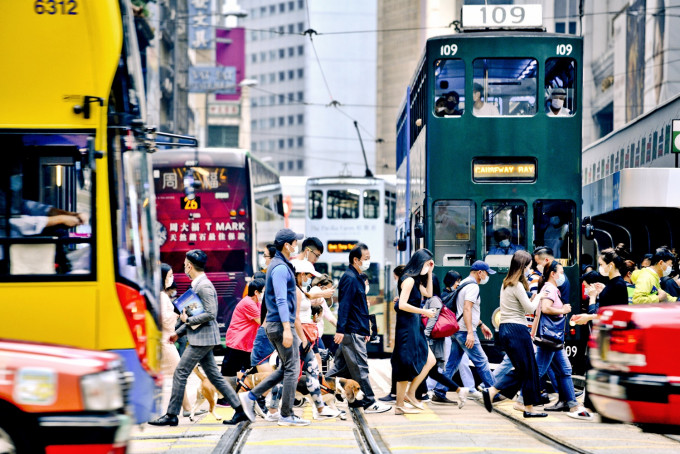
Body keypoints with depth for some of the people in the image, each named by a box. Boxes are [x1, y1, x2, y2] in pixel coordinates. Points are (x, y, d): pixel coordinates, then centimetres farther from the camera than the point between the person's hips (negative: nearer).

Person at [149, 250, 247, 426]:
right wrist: (178, 333, 23)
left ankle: (171, 415, -2)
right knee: (214, 375, 10)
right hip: (202, 338, 10)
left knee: (180, 373, -6)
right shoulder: (197, 285, 16)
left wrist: (188, 320, -16)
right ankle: (239, 410, 9)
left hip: (202, 339, -10)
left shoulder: (204, 286, -15)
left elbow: (210, 314, -23)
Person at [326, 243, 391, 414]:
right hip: (351, 332, -10)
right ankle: (369, 403, -2)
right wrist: (340, 330, -24)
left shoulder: (357, 278, 19)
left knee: (340, 366, 10)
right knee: (360, 368, -5)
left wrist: (365, 331, 27)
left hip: (356, 331, 10)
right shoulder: (350, 278, -12)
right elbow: (344, 305, -19)